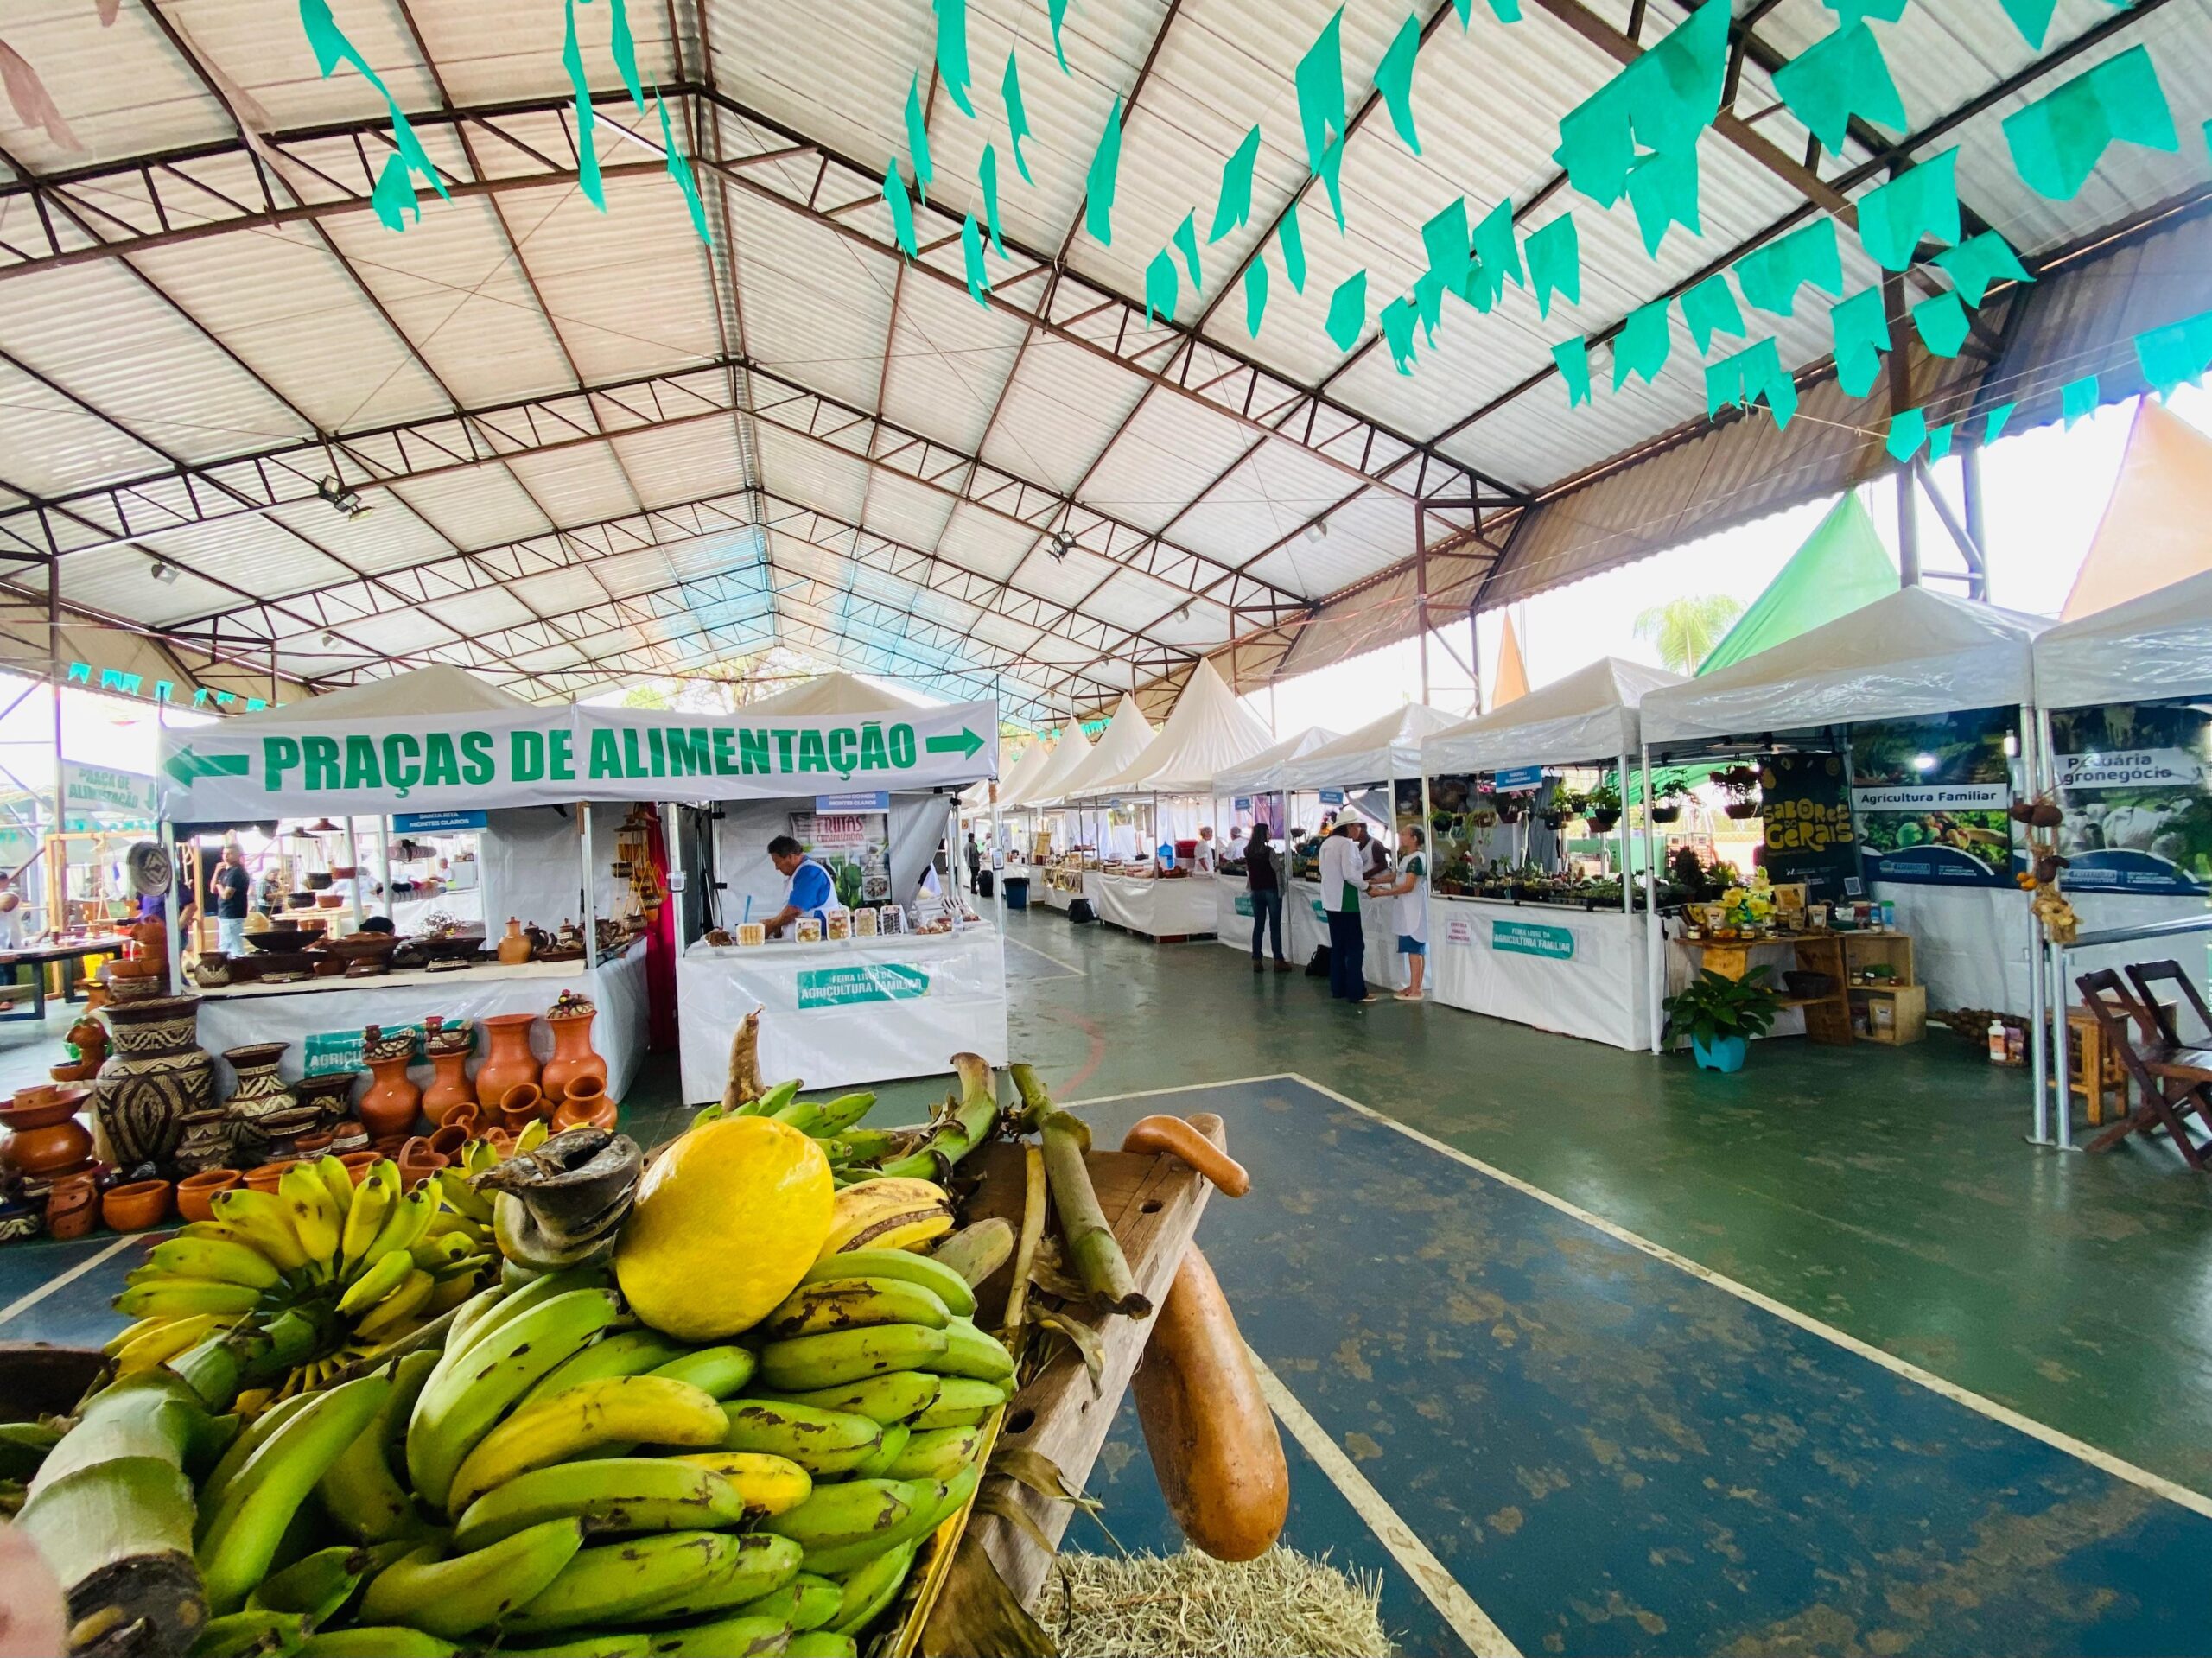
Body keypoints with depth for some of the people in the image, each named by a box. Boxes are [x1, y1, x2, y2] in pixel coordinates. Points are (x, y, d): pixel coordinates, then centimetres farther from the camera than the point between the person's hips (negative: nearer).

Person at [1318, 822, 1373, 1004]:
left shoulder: (1327, 843, 12)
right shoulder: (1347, 844, -15)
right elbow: (1350, 874, -21)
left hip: (1331, 901, 9)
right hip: (1345, 901, -9)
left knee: (1338, 946, 13)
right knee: (1355, 947, -2)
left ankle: (1338, 989, 17)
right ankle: (1356, 991, 1)